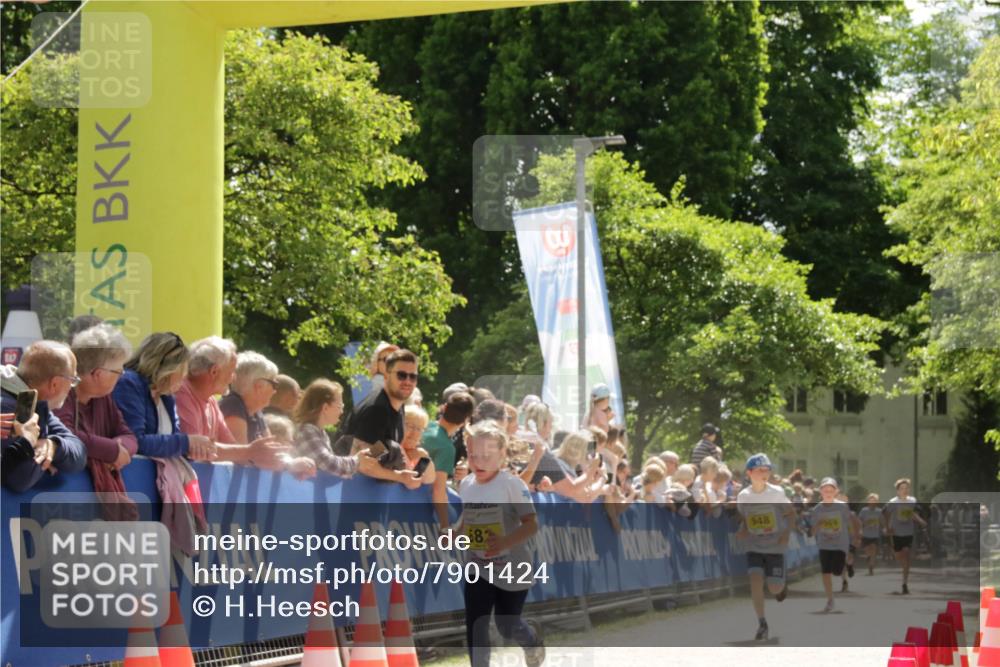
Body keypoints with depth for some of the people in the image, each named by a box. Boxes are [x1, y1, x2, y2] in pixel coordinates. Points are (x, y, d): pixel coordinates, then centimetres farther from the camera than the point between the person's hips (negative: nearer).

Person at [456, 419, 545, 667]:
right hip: (478, 569, 4)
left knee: (507, 626, 12)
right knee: (475, 626, -3)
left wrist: (506, 542, -36)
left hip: (512, 568, -4)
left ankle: (533, 640, 48)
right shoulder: (466, 485, -2)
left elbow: (531, 524, -21)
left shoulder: (512, 484, -19)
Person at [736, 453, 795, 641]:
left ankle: (782, 585, 37)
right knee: (755, 580, -17)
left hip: (775, 546, -1)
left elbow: (791, 513, 0)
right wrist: (742, 531, -9)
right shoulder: (743, 496, -4)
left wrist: (787, 533, -14)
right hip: (753, 547, 1)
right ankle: (762, 624, -5)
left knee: (774, 588, -3)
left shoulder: (776, 493, -9)